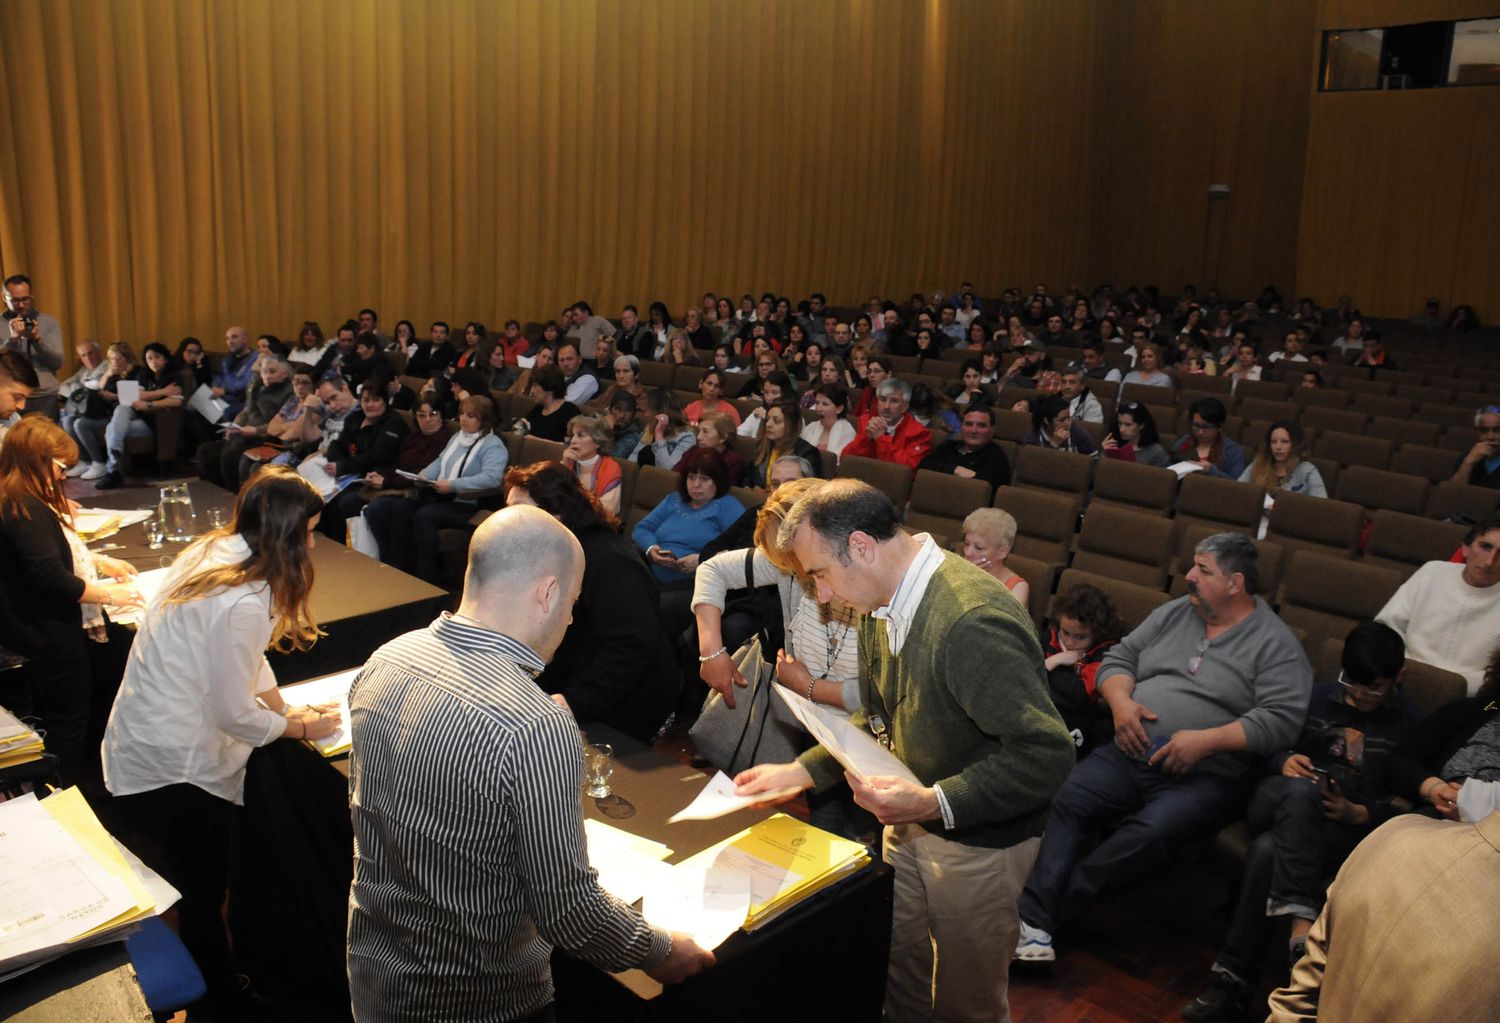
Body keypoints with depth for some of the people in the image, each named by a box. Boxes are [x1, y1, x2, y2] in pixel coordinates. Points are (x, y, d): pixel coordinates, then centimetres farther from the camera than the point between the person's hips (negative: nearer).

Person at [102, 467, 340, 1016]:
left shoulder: (211, 549, -2)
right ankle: (221, 999, 29)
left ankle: (211, 987, 40)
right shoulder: (244, 600, -29)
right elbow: (234, 713, -21)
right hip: (174, 772, -9)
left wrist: (286, 708, 7)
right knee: (203, 899, 11)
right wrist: (302, 728, -5)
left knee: (197, 890, 24)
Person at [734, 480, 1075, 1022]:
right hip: (909, 823, 7)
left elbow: (1046, 753, -32)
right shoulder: (880, 606, -3)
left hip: (978, 841, -7)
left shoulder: (972, 621, -33)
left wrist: (933, 803, -35)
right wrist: (799, 771, 4)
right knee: (899, 976, 21)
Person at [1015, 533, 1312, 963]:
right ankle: (1033, 924, -28)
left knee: (1151, 831, -34)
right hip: (1129, 755, 5)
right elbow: (1120, 658, 20)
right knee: (1067, 800, -22)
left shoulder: (1276, 644, 1)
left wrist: (1205, 741, -18)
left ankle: (1043, 910, -23)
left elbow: (1282, 718, -11)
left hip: (1203, 777, -5)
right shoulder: (1173, 614, 18)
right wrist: (1121, 701, -2)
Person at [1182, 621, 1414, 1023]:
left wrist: (1358, 813, -15)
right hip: (1279, 803, 2)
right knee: (1301, 789, -39)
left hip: (1350, 823, -2)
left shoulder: (1406, 724, 8)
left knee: (1269, 850, -35)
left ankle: (1235, 981, -36)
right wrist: (1284, 762, -5)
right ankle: (1302, 920, -49)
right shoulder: (1316, 696, 15)